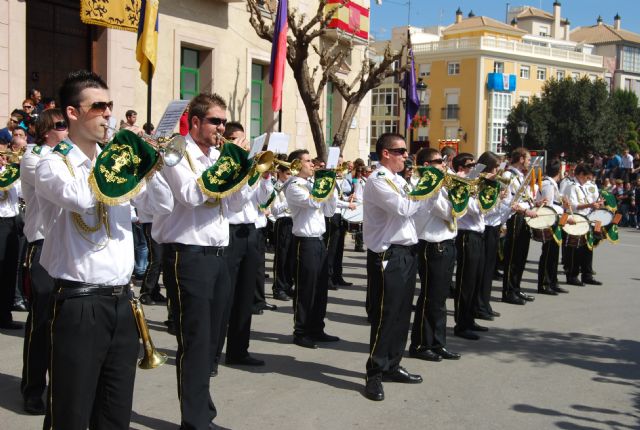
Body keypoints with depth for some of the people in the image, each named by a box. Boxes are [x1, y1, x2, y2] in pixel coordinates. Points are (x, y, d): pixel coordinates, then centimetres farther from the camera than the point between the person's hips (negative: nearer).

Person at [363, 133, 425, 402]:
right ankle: (374, 375, 2)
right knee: (385, 316, -6)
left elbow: (414, 208, 20)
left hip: (405, 253, 9)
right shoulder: (378, 181, -12)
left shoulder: (399, 180, 17)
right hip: (387, 256, -9)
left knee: (401, 314, 14)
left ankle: (392, 366, 26)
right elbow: (403, 208, -24)